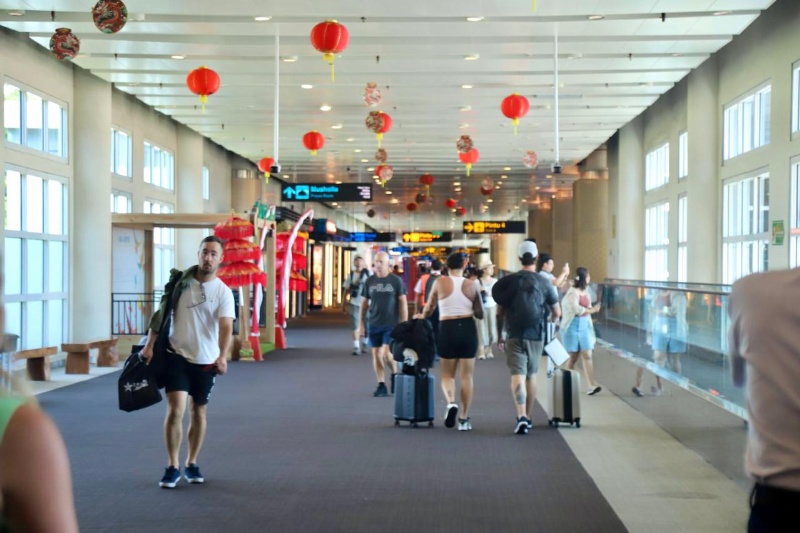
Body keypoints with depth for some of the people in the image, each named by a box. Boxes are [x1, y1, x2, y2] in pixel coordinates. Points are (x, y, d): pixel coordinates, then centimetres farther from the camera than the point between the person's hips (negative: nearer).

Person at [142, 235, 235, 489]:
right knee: (175, 411, -11)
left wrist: (223, 356, -35)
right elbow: (161, 313, 5)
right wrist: (149, 345, -1)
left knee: (199, 413, 11)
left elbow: (226, 327, -19)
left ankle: (191, 464, 27)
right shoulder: (180, 281, -1)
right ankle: (173, 467, -1)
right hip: (177, 355, 0)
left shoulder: (223, 292, -6)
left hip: (205, 361, 0)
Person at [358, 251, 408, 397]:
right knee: (376, 354, 4)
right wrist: (361, 323, 8)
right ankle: (381, 386, 12)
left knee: (386, 354, -13)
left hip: (391, 324, -4)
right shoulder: (370, 281, 6)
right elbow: (364, 302, 12)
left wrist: (404, 324, -7)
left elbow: (403, 303, -2)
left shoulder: (396, 281, -3)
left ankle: (395, 374, 15)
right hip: (374, 324, 4)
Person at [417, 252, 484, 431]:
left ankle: (451, 403, -15)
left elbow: (429, 308, 8)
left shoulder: (440, 282, -3)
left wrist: (421, 318, 29)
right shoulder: (471, 285, 0)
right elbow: (480, 314, 6)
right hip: (468, 329, 1)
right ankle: (464, 419, 9)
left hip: (447, 329, -1)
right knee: (466, 376, 7)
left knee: (447, 374, 13)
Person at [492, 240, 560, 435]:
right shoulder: (543, 283, -3)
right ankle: (528, 417, 24)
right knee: (531, 375, 15)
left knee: (518, 375, -6)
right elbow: (557, 312, 4)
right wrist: (550, 321, 27)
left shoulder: (509, 281, -1)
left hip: (514, 335, -1)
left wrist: (500, 336, 12)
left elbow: (500, 312, 2)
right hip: (536, 336, 1)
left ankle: (521, 416, -24)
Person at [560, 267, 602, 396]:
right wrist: (591, 310, -13)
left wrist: (593, 308, -2)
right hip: (573, 326, -6)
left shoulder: (585, 291, 10)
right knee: (573, 357, 1)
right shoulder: (572, 292, -13)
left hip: (585, 326, 6)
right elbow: (575, 309, -23)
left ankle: (592, 386, -10)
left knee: (587, 356, -4)